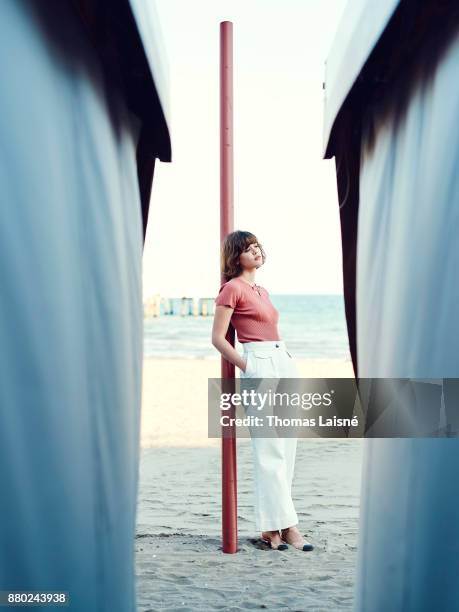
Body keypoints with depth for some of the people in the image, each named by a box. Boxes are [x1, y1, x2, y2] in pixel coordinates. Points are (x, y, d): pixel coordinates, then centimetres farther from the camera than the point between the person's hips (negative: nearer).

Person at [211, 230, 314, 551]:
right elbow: (218, 338, -8)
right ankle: (286, 526, -1)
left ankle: (272, 527, 13)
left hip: (284, 363, 9)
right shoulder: (232, 288, -4)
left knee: (286, 450, 7)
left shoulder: (262, 291, 20)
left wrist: (290, 366, 16)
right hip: (260, 367, -9)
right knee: (271, 451, -6)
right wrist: (248, 368, -8)